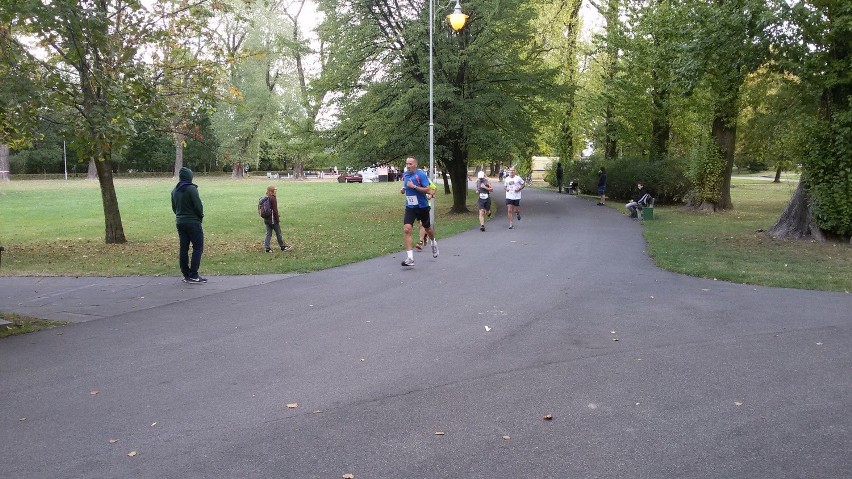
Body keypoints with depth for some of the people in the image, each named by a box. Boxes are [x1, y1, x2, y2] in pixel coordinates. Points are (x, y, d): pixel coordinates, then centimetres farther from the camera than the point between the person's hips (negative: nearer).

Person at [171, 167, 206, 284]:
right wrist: (200, 216, 2)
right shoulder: (191, 189, -15)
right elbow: (198, 205, -15)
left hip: (180, 222, 7)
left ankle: (186, 275, 14)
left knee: (183, 248, 10)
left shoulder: (174, 191, 8)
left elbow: (174, 207, 14)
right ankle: (193, 275, -8)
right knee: (198, 247, -3)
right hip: (193, 222, -7)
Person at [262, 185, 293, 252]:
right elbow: (275, 210, -18)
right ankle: (282, 246, 16)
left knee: (268, 233, 11)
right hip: (272, 219, -7)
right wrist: (278, 219, -11)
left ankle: (267, 248, 9)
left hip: (266, 219, 7)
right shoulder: (273, 198, -16)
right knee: (278, 233, 6)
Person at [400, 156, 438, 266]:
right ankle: (410, 258, -16)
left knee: (427, 229, 16)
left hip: (422, 206, -4)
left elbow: (427, 190, -18)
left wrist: (414, 186, -25)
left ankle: (434, 243, 52)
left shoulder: (421, 174, -13)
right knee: (406, 229, -15)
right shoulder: (405, 175, 6)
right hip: (410, 207, 4)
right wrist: (403, 189, 2)